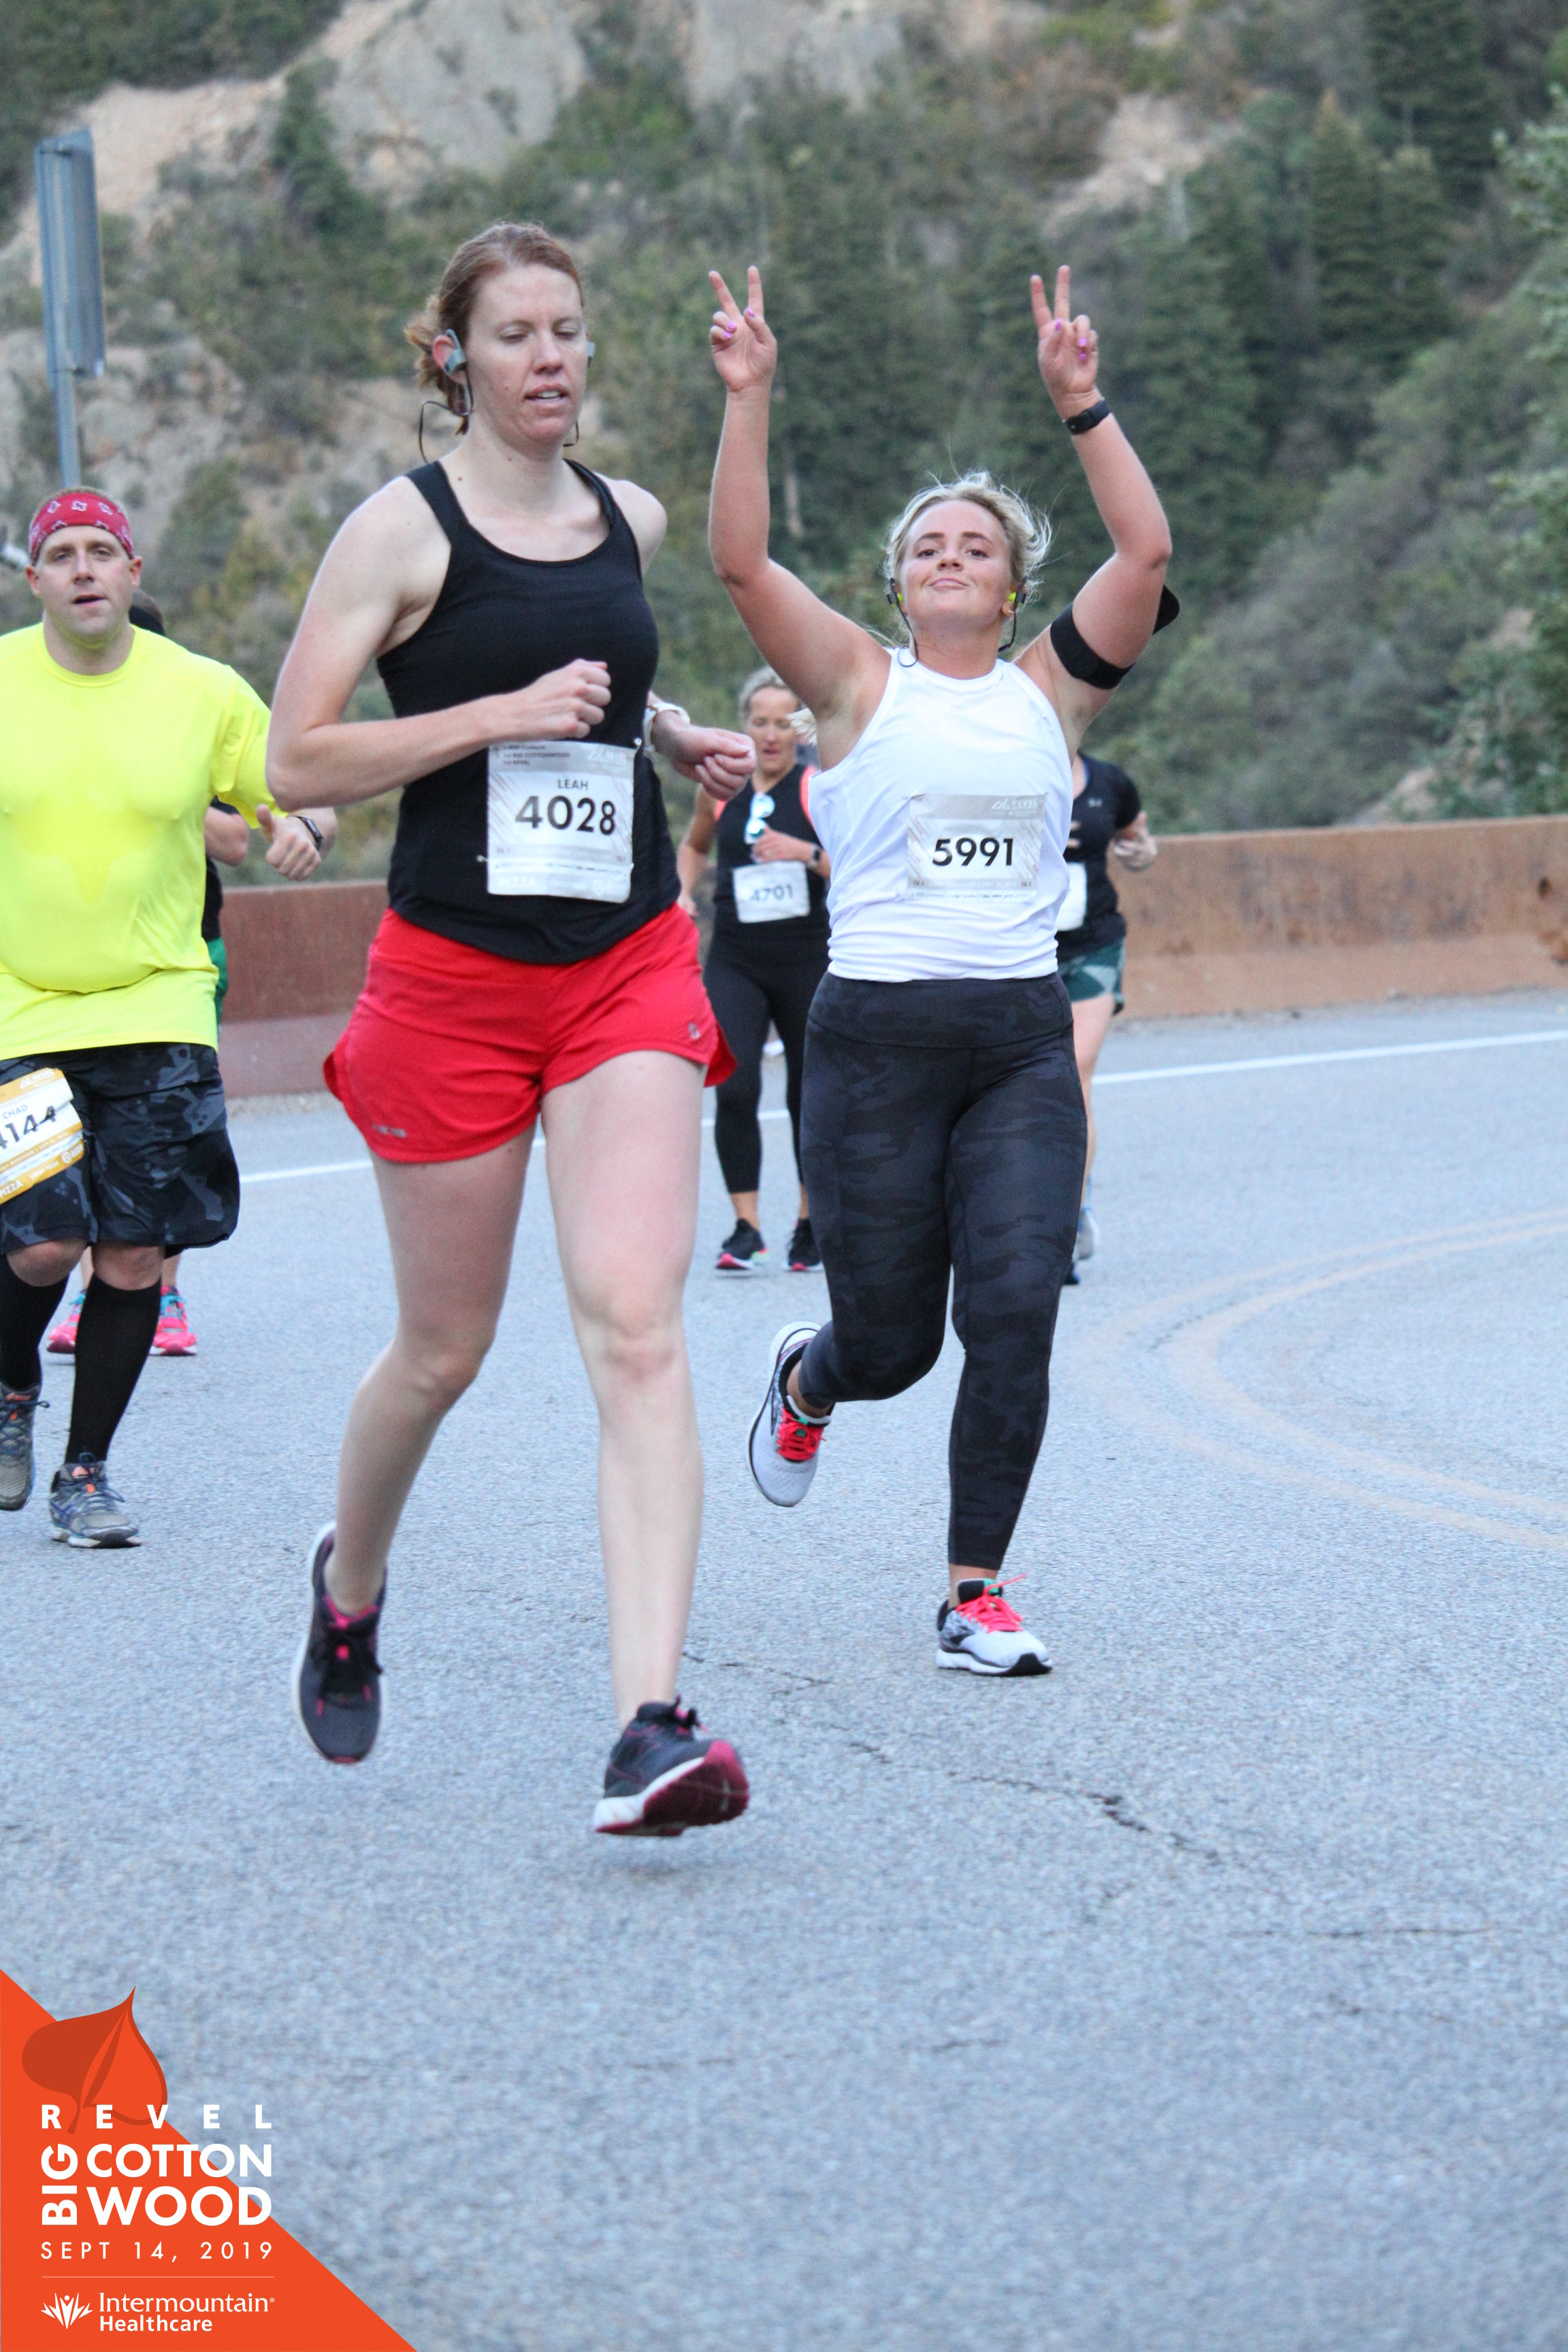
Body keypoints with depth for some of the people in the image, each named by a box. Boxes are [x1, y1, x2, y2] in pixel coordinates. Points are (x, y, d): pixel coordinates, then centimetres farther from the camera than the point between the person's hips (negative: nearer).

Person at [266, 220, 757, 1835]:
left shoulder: (630, 520, 11)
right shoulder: (402, 529, -5)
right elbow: (293, 760, -10)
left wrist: (673, 739, 12)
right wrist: (508, 713, -17)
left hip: (631, 973, 3)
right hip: (452, 977, -3)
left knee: (635, 1327, -14)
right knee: (443, 1351, 9)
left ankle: (648, 1729, -22)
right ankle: (349, 1585, 42)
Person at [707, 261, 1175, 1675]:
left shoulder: (1051, 690, 9)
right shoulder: (859, 685, 4)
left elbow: (1146, 552, -3)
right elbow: (741, 559, -8)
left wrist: (1082, 403, -9)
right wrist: (750, 399, -15)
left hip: (1025, 1040, 2)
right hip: (877, 1038, -2)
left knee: (1014, 1318, -11)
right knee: (890, 1344, 4)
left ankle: (978, 1593, 1)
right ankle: (804, 1380, 42)